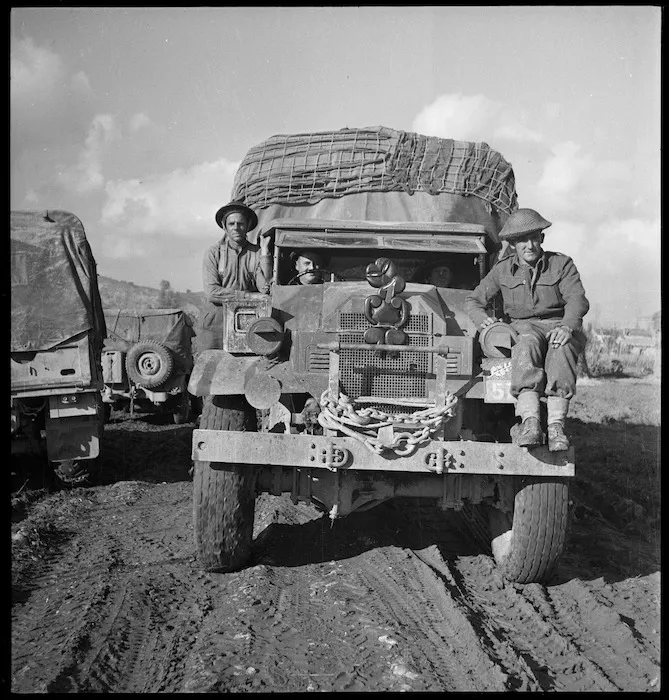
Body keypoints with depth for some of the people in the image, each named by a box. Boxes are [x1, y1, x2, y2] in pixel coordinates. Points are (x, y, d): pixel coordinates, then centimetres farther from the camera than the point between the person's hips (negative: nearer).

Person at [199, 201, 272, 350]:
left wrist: (264, 252, -9)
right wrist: (248, 295, -11)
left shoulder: (257, 253, 6)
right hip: (217, 322, -1)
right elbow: (211, 292, -7)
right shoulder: (213, 253, 3)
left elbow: (265, 289, -7)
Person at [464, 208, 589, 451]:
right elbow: (473, 300, 13)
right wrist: (483, 319, -10)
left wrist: (567, 326, -31)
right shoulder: (502, 270, 8)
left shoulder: (561, 263, 3)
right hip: (523, 326, 1)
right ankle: (530, 422, -51)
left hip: (559, 325, 0)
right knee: (527, 345, -37)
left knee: (561, 348, -37)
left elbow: (577, 300, -10)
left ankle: (556, 426, -45)